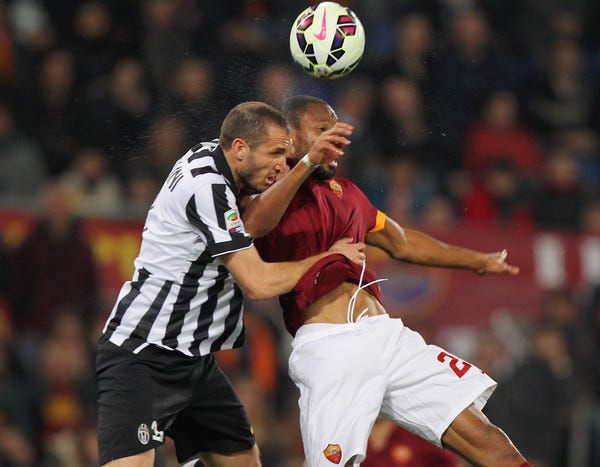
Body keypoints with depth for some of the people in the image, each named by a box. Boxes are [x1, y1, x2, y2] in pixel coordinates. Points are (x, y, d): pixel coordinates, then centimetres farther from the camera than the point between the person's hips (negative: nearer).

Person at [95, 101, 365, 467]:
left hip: (193, 360, 11)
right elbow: (259, 282, -18)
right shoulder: (205, 187, -19)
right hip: (142, 356, -11)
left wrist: (308, 164, -5)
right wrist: (329, 259, -4)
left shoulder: (210, 156, 7)